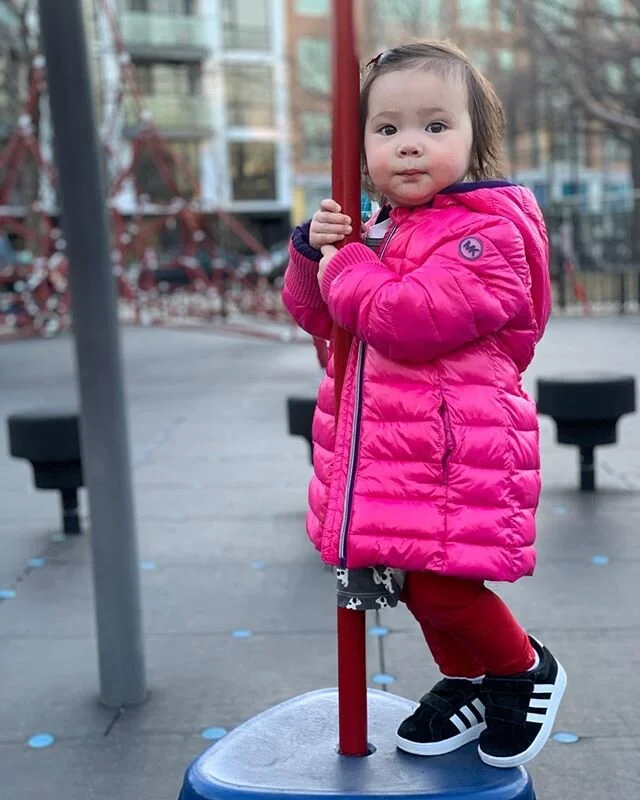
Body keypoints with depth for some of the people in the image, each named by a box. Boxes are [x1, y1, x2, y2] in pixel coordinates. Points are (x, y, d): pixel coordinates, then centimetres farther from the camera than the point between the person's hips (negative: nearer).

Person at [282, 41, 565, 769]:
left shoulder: (487, 232, -15)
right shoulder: (374, 230, 12)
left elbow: (414, 316, -29)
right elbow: (314, 314, 19)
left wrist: (345, 269, -13)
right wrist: (312, 250, 0)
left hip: (455, 455, -8)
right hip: (389, 454, 8)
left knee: (438, 583, -6)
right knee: (418, 582, 18)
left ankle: (528, 672, 23)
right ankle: (465, 685, 42)